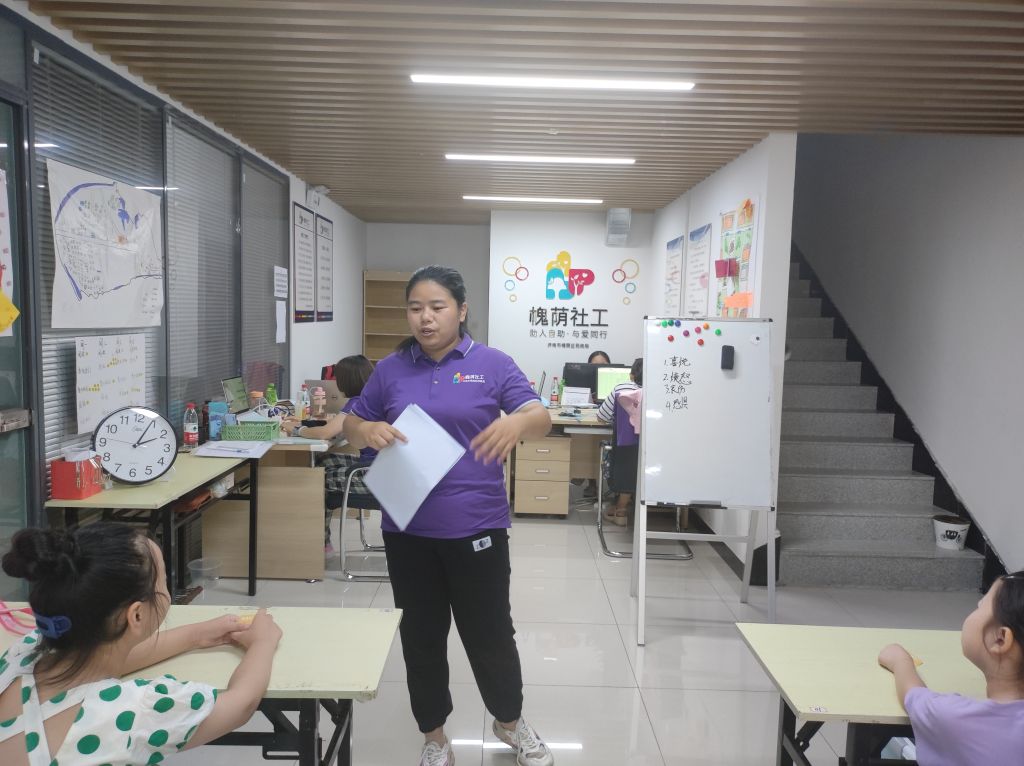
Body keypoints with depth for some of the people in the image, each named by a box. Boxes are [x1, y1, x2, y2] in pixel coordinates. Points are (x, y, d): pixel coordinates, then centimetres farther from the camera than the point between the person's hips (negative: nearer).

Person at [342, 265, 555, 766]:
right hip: (408, 529, 2)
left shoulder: (492, 364, -3)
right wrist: (367, 430, -14)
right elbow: (351, 427, 11)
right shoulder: (390, 370, 5)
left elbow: (541, 419, -9)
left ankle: (509, 720, 39)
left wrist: (518, 422, -33)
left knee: (490, 632, 11)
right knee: (421, 635, 14)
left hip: (477, 526, -2)